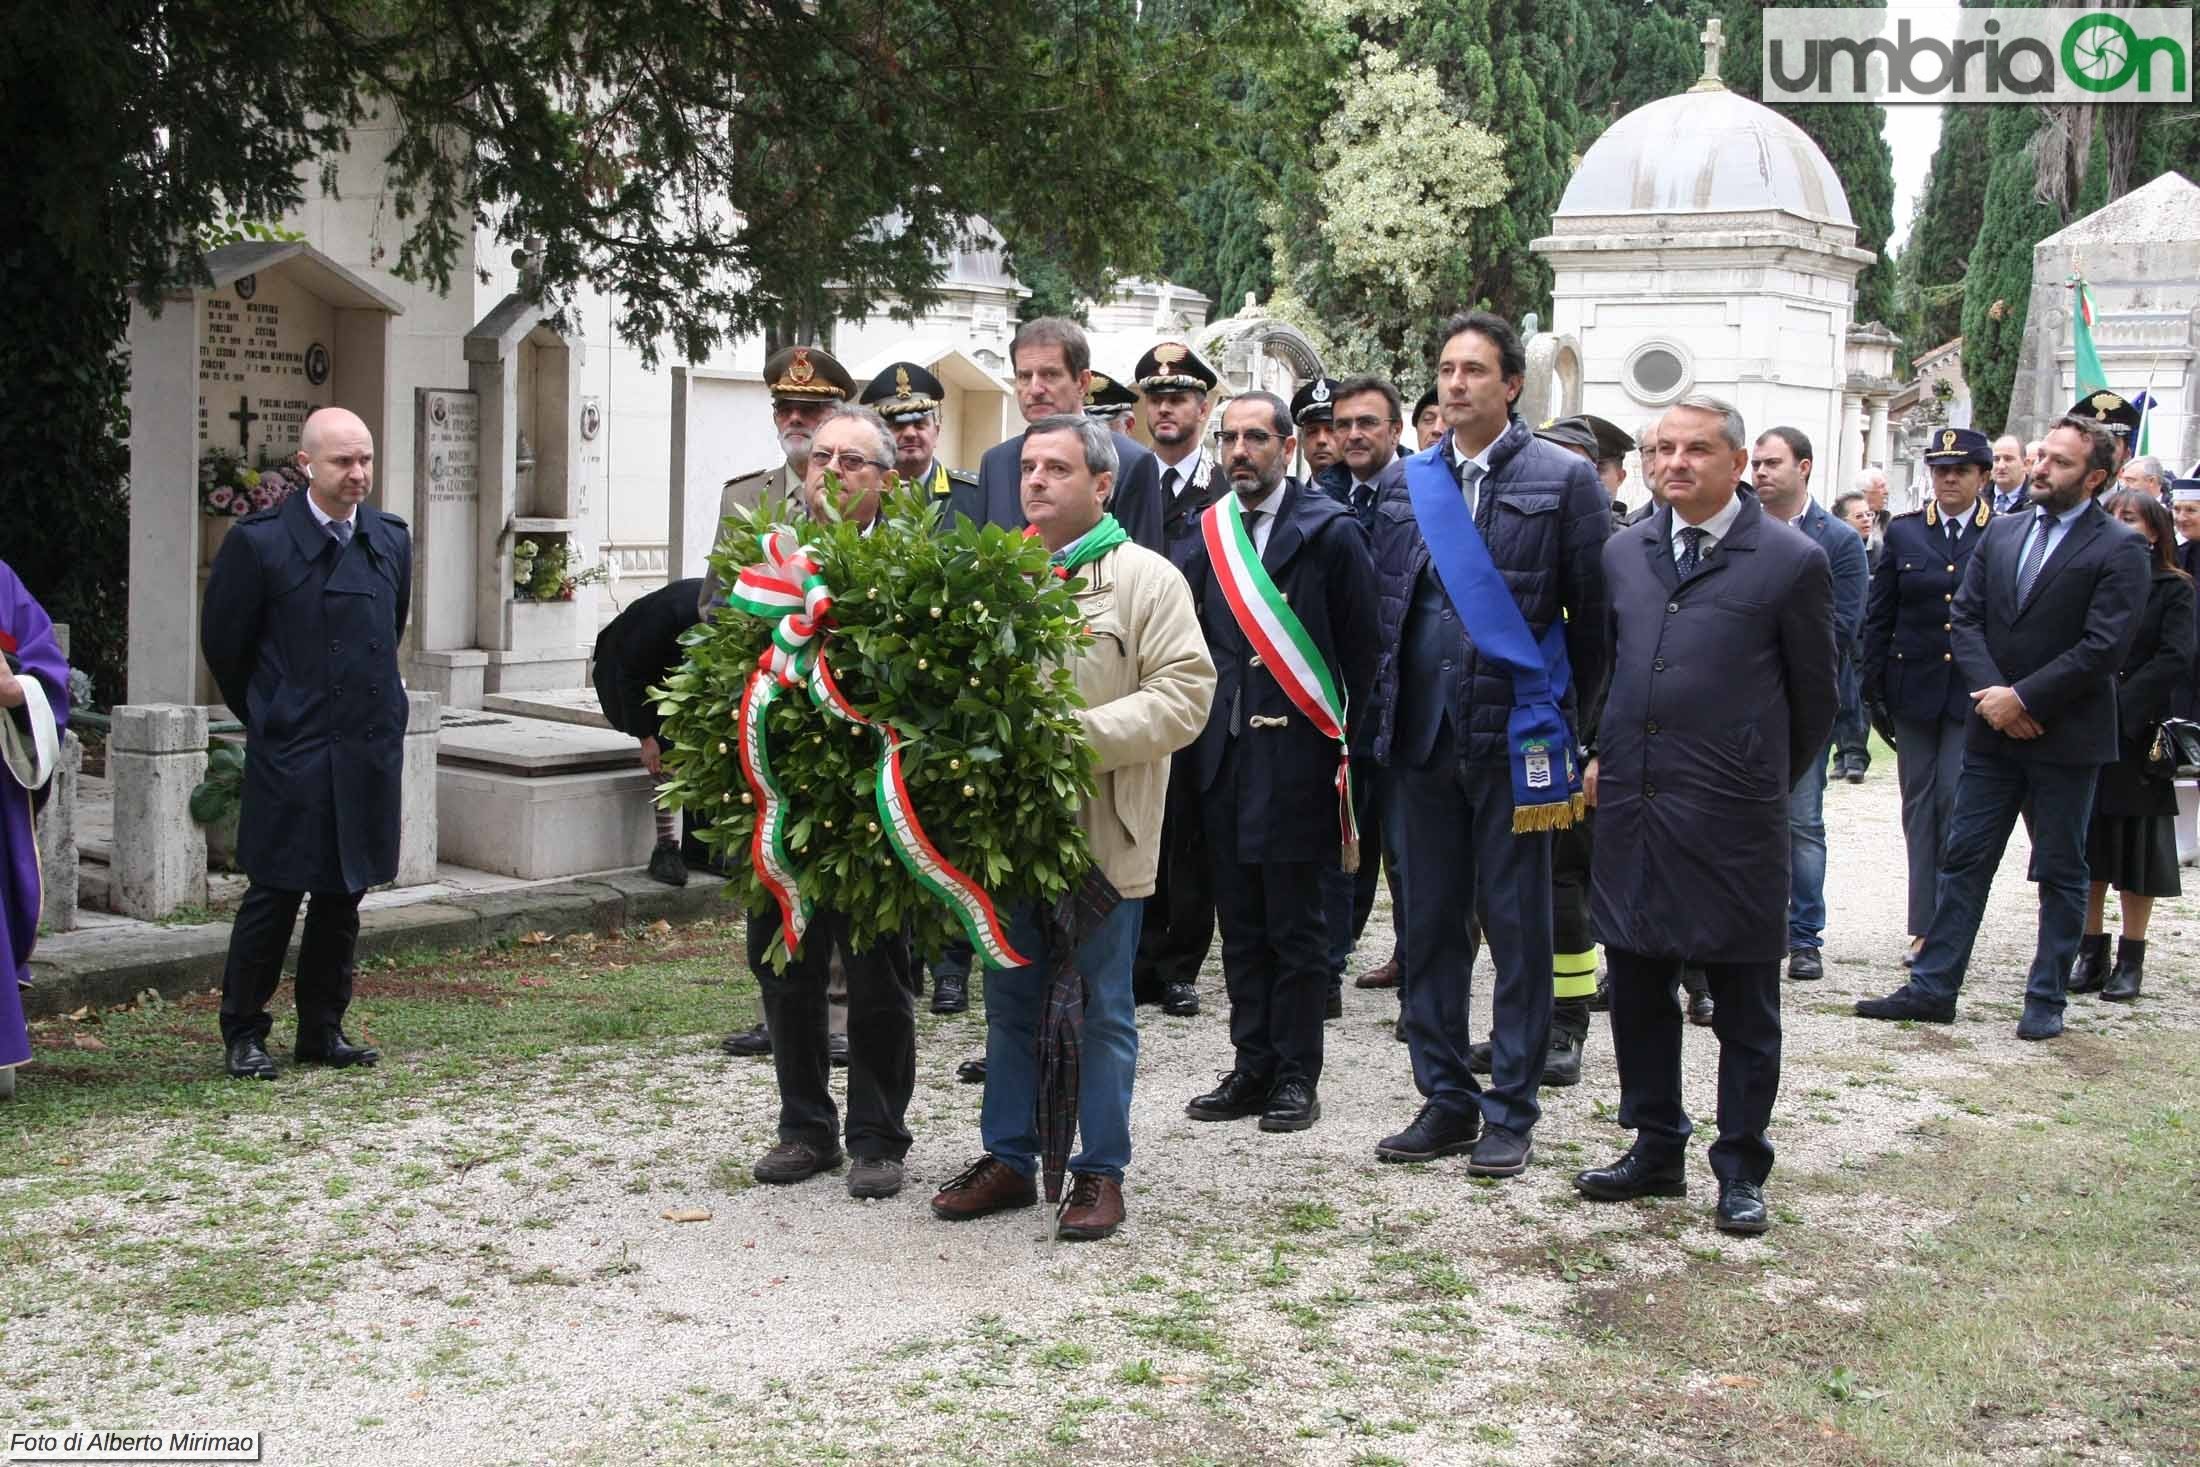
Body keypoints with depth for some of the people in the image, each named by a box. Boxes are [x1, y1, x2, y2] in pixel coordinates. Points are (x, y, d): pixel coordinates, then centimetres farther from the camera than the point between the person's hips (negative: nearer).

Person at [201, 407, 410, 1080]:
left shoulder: (391, 538, 7)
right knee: (275, 896, -1)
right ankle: (243, 1035, 12)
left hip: (370, 748, 5)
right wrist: (266, 716, 10)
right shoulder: (259, 542, -8)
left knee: (344, 896, 11)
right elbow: (222, 642, 1)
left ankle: (323, 1030, 22)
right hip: (291, 753, -5)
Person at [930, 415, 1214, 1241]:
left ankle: (1101, 1171, 14)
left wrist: (1081, 733, -20)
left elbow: (1184, 697, -11)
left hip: (1102, 831, -4)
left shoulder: (1147, 578, -3)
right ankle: (1009, 1158, 23)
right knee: (1010, 1002, 12)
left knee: (1102, 1008, 4)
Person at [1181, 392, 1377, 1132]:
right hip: (1226, 757, 5)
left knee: (1296, 925, 1)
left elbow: (1360, 650, -5)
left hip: (1297, 757, -5)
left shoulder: (1331, 532, -5)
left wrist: (1349, 749, -7)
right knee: (1240, 924, 11)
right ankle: (1252, 1067, 20)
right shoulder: (1210, 533, 10)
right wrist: (1205, 727, 5)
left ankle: (1297, 1076, 10)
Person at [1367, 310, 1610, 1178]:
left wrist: (1571, 716, 2)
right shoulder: (1408, 485, 11)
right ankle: (1445, 1101, 19)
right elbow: (1385, 607, 15)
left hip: (1516, 737, -4)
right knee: (1430, 924, 9)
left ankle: (1510, 1112, 11)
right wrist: (1387, 711, 10)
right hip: (1423, 736, 4)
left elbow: (1593, 615, 0)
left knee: (1518, 926, 2)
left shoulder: (1564, 481, -2)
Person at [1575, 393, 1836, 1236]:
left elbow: (1814, 699, 4)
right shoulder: (1624, 553, 11)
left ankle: (1741, 1170, 14)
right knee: (1636, 991, 11)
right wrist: (1606, 754, 14)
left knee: (1744, 1005, 4)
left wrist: (1764, 783, 9)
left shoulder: (1792, 562, -4)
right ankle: (1656, 1151, 24)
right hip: (1631, 811, 5)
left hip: (1733, 821, -5)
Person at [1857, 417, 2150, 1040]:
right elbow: (1966, 618, 5)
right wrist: (1992, 694, -10)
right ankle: (1932, 986, 12)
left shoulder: (2118, 549, -9)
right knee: (1964, 860, 7)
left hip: (2065, 737, -5)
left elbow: (2104, 646, -16)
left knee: (2061, 873, 7)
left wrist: (2023, 698, -16)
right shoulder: (2001, 532, 8)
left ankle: (2046, 1000, 15)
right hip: (1993, 731, 5)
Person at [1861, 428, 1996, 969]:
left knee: (1957, 802, -6)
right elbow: (1879, 616, 7)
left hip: (1974, 694, -3)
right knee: (1919, 805, 7)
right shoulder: (1903, 532, 6)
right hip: (1915, 690, 3)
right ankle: (1924, 928, 13)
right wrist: (1873, 690, 2)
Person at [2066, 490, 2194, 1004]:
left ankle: (2131, 961, 9)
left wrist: (2117, 706, -18)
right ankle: (2091, 953, 14)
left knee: (2136, 851, 3)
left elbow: (2175, 661, -11)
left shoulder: (2173, 590, 0)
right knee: (2086, 849, 6)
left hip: (2137, 738, -3)